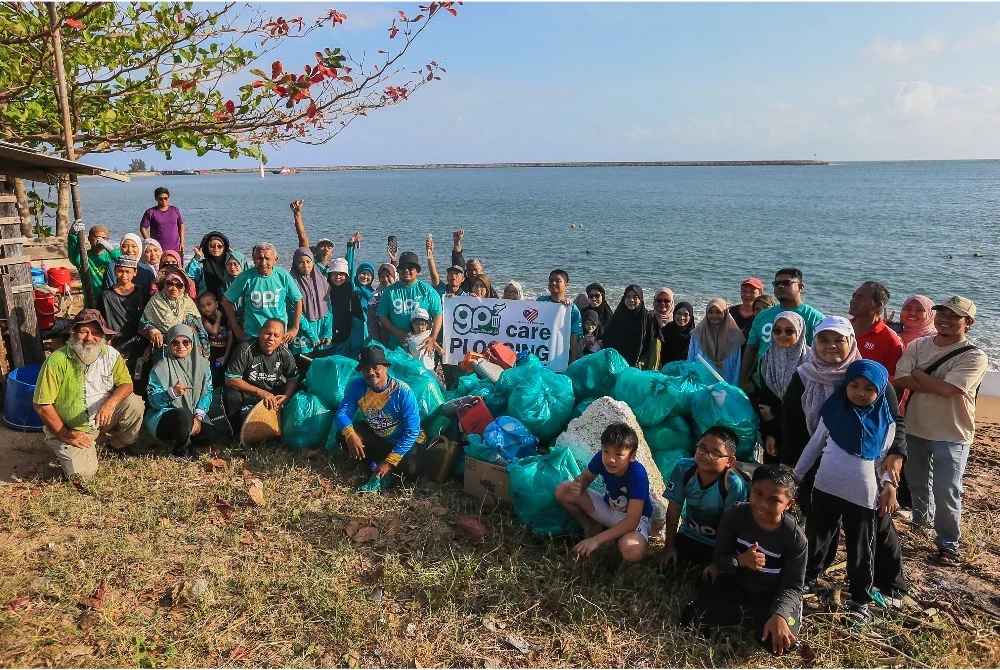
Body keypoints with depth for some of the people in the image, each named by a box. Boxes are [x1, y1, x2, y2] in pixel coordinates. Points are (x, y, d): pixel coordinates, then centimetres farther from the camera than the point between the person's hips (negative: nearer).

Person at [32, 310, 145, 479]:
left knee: (134, 403, -23)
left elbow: (126, 384, -7)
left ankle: (119, 443, 6)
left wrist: (110, 403, -29)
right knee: (82, 472, -21)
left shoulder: (110, 354, -8)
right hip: (71, 429, -3)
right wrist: (65, 435, -15)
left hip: (103, 419, 3)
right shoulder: (56, 361, -19)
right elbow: (42, 405, -14)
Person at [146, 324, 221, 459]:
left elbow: (207, 392, -2)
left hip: (193, 416, 4)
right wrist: (172, 393, -34)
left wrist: (198, 416, -15)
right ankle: (182, 451, -10)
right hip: (163, 416, -4)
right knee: (184, 414, -37)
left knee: (211, 435, -20)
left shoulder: (202, 364, 2)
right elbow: (153, 400, -14)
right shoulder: (161, 368, -9)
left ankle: (181, 437, 10)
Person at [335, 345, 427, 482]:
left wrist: (390, 461, -30)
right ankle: (377, 464, -8)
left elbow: (411, 432, -25)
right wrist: (350, 434, -41)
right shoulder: (357, 386, -14)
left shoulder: (403, 392, -26)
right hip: (376, 437, 3)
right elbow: (342, 413, -18)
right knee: (343, 435, -20)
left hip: (404, 441, -3)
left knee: (410, 470, -30)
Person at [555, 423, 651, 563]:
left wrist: (597, 540, -40)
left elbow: (632, 520, -36)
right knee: (563, 491, -16)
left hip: (633, 518, -4)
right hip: (608, 507, 5)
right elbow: (586, 477, 0)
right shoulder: (601, 458, -22)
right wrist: (578, 484, -27)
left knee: (632, 552, -39)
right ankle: (592, 527, 7)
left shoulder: (638, 475, -36)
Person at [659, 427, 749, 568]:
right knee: (666, 565, -3)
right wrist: (669, 546, -2)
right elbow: (674, 508, -9)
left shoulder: (734, 484, -32)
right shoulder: (683, 469, -22)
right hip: (689, 535, 3)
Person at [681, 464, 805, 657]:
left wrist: (779, 615, -36)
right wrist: (740, 561, -34)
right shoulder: (734, 516, -20)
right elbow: (718, 559, -10)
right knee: (690, 618, -12)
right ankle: (748, 614, 7)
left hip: (772, 595, -1)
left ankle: (759, 617, 8)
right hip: (736, 583, 2)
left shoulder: (795, 539, -23)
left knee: (779, 643, -27)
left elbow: (793, 586, -17)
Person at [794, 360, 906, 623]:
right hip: (826, 487, 1)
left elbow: (885, 458, 6)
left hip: (863, 495, -1)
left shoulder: (885, 422, -2)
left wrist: (889, 486, -8)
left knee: (861, 550, 11)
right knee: (816, 539, 14)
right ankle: (805, 580, 33)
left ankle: (860, 599, 25)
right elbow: (815, 445, 7)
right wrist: (796, 475, 10)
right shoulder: (833, 411, -2)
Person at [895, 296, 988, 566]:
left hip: (951, 435, -4)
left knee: (945, 491, 0)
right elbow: (901, 379, -12)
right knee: (916, 481, 21)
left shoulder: (974, 357, -15)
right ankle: (921, 520, 46)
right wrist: (935, 385, -22)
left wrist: (918, 374, -14)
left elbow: (948, 389, -26)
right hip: (915, 428, 5)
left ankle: (948, 543, 19)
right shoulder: (918, 345, -2)